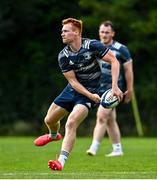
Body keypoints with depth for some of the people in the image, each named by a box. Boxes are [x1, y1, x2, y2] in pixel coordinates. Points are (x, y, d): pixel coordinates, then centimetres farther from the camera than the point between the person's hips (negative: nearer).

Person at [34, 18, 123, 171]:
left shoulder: (92, 45, -20)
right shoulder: (63, 56, -10)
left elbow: (114, 61, -16)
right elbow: (73, 81, -10)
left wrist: (115, 86, -25)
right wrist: (90, 95, -23)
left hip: (91, 90, -5)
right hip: (73, 89, 5)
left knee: (71, 124, -24)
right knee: (49, 120, 13)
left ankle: (61, 161, -27)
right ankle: (53, 135, 50)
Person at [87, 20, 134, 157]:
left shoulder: (121, 49, -8)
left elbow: (128, 70, -3)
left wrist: (129, 90, -4)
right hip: (100, 89, 6)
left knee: (101, 117, -16)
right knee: (110, 120, 11)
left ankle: (94, 148, -18)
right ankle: (117, 149, 20)